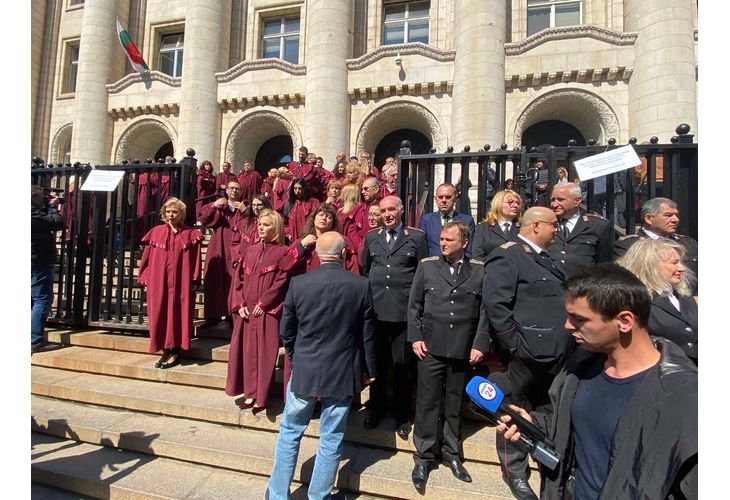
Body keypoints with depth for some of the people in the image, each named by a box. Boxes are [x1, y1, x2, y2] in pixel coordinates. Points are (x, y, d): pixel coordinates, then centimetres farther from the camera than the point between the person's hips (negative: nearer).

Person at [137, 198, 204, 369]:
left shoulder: (191, 234, 1)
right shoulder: (156, 232, 7)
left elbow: (196, 261, -1)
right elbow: (147, 258, 8)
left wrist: (194, 281, -7)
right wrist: (145, 279, 4)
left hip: (180, 283, -2)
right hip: (158, 282, 3)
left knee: (177, 314, 1)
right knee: (159, 315, 5)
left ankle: (175, 352, 11)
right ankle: (166, 351, 17)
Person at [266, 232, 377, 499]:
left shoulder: (298, 283, -10)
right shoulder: (361, 285, -11)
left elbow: (286, 330, 0)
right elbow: (368, 334, -3)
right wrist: (370, 370, 11)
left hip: (304, 370, 1)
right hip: (343, 374, 0)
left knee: (289, 433, 20)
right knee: (331, 439, 14)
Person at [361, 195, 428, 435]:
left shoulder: (416, 237, 2)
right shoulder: (371, 237, 11)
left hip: (405, 311, -2)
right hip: (375, 308, 3)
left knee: (403, 366, 7)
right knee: (376, 364, 13)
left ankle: (402, 416, 24)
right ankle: (375, 410, 31)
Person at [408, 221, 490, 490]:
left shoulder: (480, 270, 1)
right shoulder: (427, 266, 2)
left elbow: (485, 310, 0)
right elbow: (414, 305, 3)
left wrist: (480, 345, -4)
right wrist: (415, 337, -3)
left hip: (463, 350, 1)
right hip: (431, 347, 0)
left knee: (455, 403, 14)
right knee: (428, 402, 6)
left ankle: (451, 453, 32)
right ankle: (423, 457, 22)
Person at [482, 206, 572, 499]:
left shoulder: (545, 258, 16)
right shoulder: (507, 256, -13)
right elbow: (494, 304, -21)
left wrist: (565, 344, 15)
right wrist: (513, 345, -20)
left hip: (556, 353, 9)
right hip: (527, 353, -8)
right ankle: (515, 471, 26)